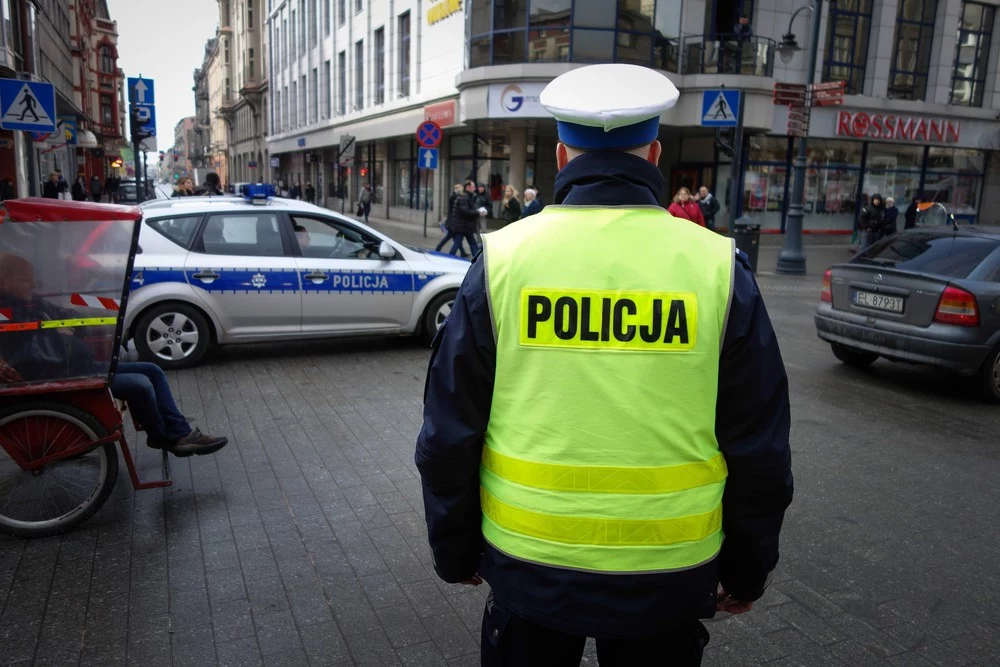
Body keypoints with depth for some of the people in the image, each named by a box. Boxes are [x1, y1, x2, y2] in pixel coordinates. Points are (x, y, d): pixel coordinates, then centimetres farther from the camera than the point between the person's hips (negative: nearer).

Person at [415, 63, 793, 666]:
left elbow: (450, 432, -5)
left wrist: (455, 550, 10)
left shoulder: (503, 259, -10)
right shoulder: (718, 266, -9)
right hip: (669, 574, 1)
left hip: (526, 562, 0)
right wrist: (747, 569, 12)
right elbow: (760, 447, -3)